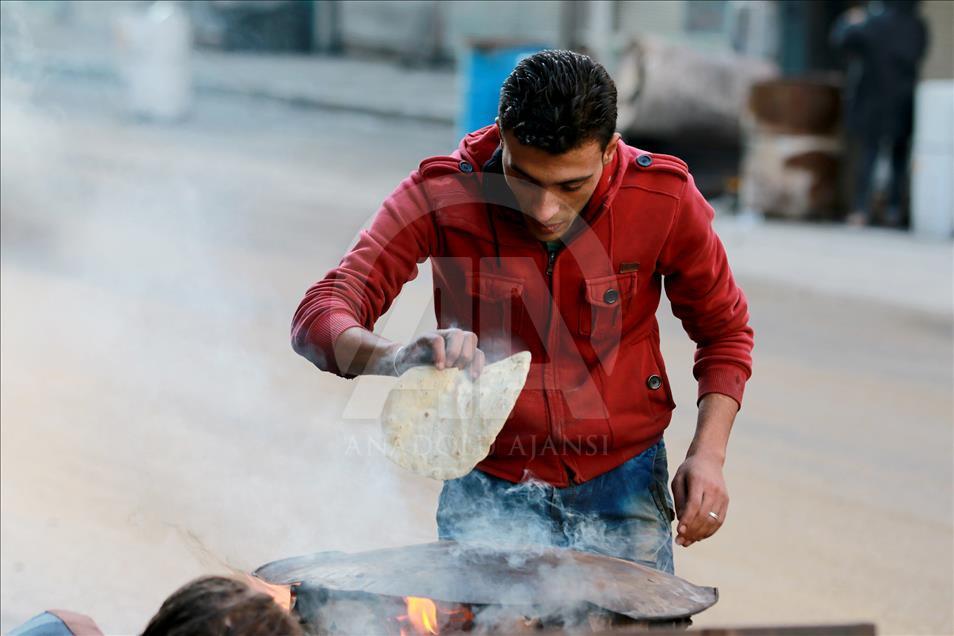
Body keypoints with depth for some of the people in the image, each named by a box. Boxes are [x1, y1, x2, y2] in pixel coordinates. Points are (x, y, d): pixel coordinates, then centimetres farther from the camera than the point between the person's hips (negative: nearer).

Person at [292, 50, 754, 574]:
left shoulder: (663, 199, -13)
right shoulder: (443, 193, -16)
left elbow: (724, 331, 4)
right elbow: (319, 318, -23)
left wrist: (708, 454, -11)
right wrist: (397, 357, -45)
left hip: (622, 491, 1)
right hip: (490, 488, -1)